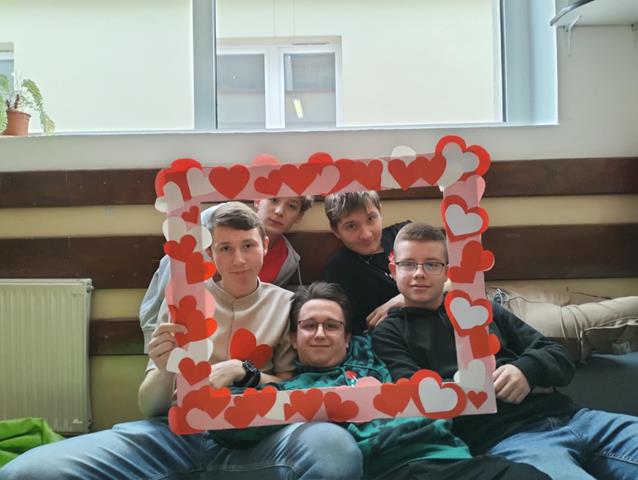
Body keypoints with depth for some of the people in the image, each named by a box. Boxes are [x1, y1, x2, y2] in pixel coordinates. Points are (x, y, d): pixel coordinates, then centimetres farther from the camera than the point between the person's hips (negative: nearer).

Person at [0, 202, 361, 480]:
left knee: (337, 448, -36)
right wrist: (165, 372, -13)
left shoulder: (286, 303, 11)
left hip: (250, 438, 0)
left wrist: (243, 371, -9)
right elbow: (149, 407, 11)